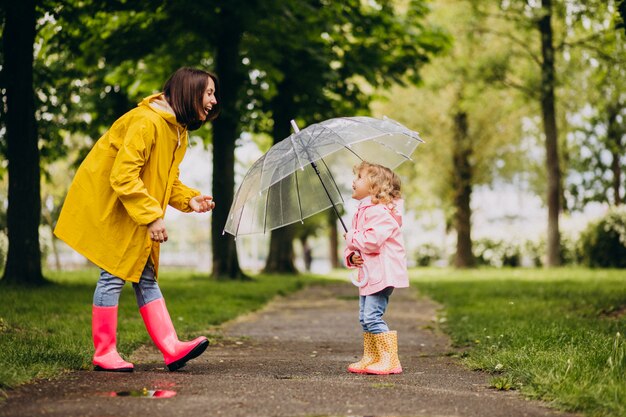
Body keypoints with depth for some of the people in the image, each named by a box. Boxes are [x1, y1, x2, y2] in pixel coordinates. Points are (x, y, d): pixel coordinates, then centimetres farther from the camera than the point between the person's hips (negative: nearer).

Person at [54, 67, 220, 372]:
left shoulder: (178, 129, 8)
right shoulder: (146, 122, -24)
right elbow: (123, 176, -29)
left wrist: (189, 199, -2)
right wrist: (152, 216, -28)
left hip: (137, 217, 10)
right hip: (107, 207, -10)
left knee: (145, 277, 5)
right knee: (114, 275, -6)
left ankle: (171, 348, 2)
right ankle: (104, 353, 5)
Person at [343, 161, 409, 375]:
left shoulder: (379, 211, -15)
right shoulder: (361, 212, 18)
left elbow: (373, 240, -28)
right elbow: (353, 244, 21)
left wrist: (351, 237, -11)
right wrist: (351, 255, -1)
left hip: (382, 274, -10)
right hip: (368, 274, 10)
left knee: (373, 316, -14)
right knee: (365, 318, 13)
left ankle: (390, 360, -9)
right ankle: (370, 358, 22)